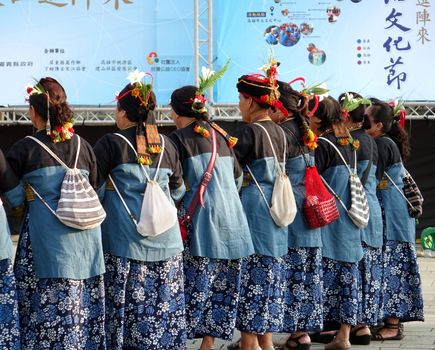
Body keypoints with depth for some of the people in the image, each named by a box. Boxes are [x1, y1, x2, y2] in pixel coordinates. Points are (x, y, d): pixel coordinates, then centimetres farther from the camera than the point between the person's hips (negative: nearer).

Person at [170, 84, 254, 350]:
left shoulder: (180, 138, -3)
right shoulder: (220, 135, 15)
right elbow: (238, 176, 20)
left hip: (202, 218, -6)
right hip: (232, 219, 6)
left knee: (197, 286, -6)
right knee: (222, 288, 8)